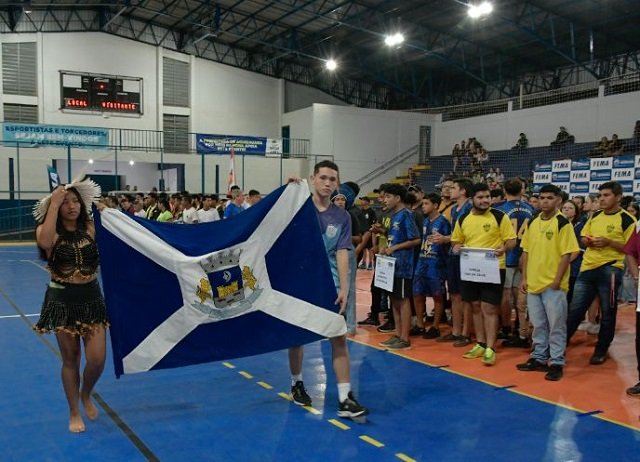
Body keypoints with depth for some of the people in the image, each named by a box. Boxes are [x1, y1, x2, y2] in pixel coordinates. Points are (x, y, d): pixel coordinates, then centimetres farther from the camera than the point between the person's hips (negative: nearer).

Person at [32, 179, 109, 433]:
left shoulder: (90, 228, 2)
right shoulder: (48, 231, -7)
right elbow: (45, 242, -30)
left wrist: (101, 206, -8)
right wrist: (54, 204, -26)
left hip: (91, 298, 2)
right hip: (62, 301, -2)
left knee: (97, 359, -3)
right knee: (70, 360, 8)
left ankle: (86, 395, 30)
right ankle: (74, 413, 27)